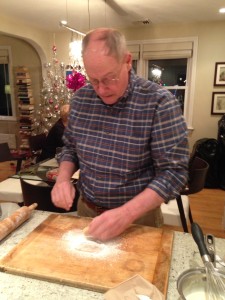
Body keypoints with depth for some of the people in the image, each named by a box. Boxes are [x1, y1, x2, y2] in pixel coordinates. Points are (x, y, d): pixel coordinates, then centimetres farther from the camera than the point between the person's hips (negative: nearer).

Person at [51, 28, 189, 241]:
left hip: (139, 216, -4)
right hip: (86, 209, 5)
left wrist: (127, 213, -30)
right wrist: (63, 178, -12)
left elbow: (174, 171, -21)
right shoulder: (81, 98, -5)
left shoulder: (159, 102, -21)